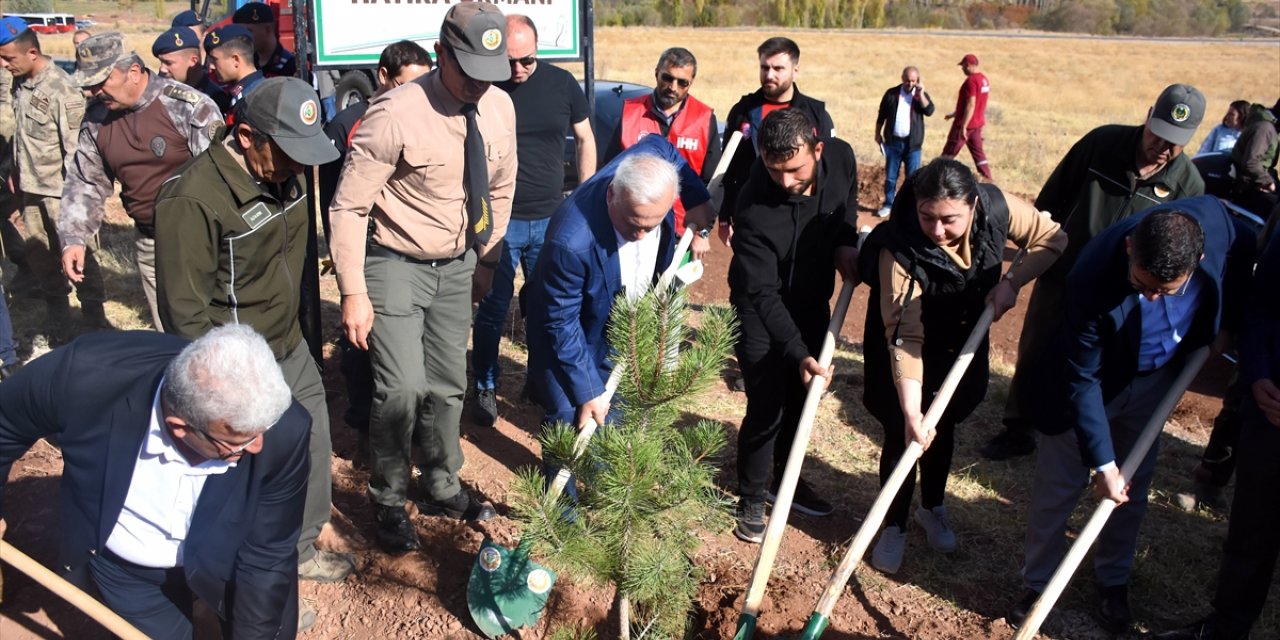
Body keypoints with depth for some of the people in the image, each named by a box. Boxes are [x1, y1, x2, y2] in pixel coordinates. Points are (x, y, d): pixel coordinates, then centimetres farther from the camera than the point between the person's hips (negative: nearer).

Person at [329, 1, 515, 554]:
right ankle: (388, 500, 16)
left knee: (449, 384, 15)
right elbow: (349, 206, -18)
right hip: (396, 266, -5)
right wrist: (353, 293, -20)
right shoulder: (397, 115, -23)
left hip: (457, 267, 6)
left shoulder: (499, 107, -5)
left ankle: (442, 488, 37)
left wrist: (486, 260, 13)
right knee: (403, 389, -10)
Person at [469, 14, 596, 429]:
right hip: (497, 220, -2)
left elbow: (584, 140, 10)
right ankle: (485, 388, 22)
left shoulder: (562, 83, -1)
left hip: (551, 219, 2)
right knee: (493, 310, 6)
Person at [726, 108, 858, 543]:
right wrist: (798, 352, -37)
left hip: (813, 302, 6)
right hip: (761, 313, -5)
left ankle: (784, 478, 36)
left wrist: (844, 242, -11)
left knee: (801, 398, 16)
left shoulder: (840, 157, -18)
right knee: (766, 408, -6)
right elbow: (763, 293, -31)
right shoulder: (754, 208, -33)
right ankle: (751, 499, 15)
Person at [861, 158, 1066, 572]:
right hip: (909, 351, -4)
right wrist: (911, 412, -39)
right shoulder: (900, 251, -37)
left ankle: (933, 508, 43)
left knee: (943, 426, 19)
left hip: (964, 343, 4)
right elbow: (904, 337, -36)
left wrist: (1012, 281, -25)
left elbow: (1053, 238, -9)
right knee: (903, 434, 0)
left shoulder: (997, 208, -26)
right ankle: (894, 526, 23)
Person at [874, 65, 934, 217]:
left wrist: (920, 93, -17)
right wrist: (878, 133, 7)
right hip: (893, 142, 1)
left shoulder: (921, 95, 3)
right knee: (890, 176, 6)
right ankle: (888, 204, 16)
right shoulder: (892, 93, 3)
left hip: (912, 143, -1)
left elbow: (929, 111, -14)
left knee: (913, 177, 3)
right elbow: (881, 115, 10)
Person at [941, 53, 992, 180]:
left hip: (965, 123, -9)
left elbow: (970, 105, -24)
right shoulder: (984, 79, 11)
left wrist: (963, 127, -24)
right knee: (978, 152, 10)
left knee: (949, 152, 0)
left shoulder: (971, 80, -18)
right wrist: (955, 114, 28)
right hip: (977, 123, 9)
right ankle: (988, 179, 8)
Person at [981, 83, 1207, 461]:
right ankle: (1018, 432, 28)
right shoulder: (1102, 142, -11)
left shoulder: (1189, 185, -10)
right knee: (1032, 356, 10)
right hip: (1059, 277, 1)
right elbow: (1051, 200, -1)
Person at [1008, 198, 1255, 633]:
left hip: (1157, 378, 4)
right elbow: (1081, 378, -27)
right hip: (1095, 381, -4)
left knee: (1133, 488, 16)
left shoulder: (1215, 220, -28)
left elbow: (1244, 251, 0)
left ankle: (1114, 580, 36)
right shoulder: (1093, 281, -38)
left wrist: (1225, 325, 4)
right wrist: (1102, 462, -24)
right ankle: (1039, 584, 25)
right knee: (1055, 488, 5)